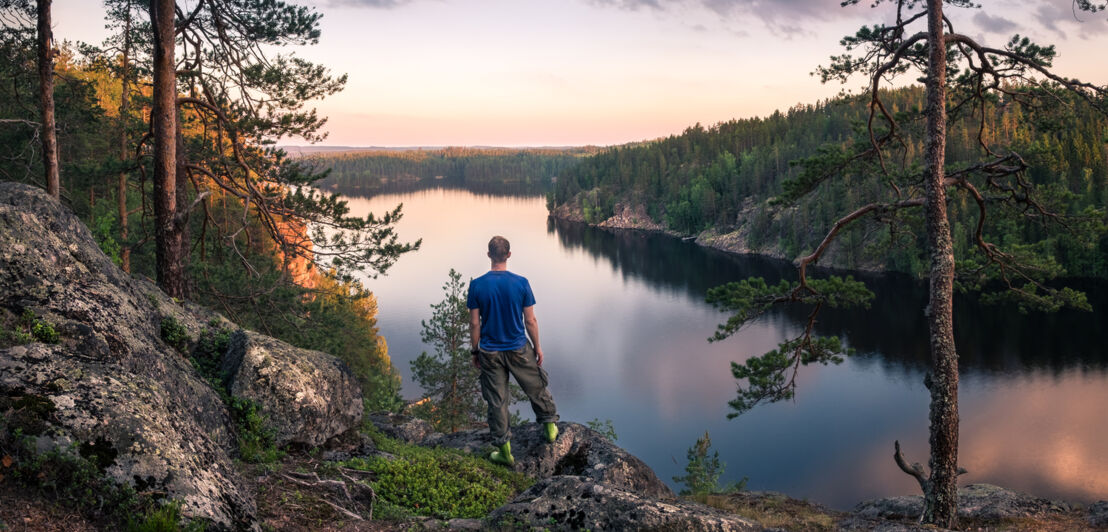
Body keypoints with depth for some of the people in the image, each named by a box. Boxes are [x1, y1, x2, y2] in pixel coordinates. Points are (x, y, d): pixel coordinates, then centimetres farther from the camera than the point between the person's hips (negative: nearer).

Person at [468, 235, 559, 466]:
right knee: (536, 388, 21)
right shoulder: (521, 283, -12)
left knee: (497, 401, 9)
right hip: (519, 350, -1)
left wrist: (475, 351, 7)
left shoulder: (477, 285, -10)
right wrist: (537, 347, 8)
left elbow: (474, 323, -6)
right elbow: (530, 321, -6)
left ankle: (505, 450, 16)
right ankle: (549, 427, 37)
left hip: (490, 352, 1)